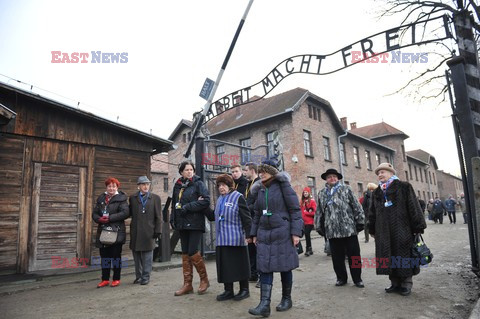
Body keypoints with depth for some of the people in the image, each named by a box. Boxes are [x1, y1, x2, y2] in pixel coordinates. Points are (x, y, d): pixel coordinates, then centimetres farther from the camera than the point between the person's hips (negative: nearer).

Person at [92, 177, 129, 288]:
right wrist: (99, 219, -10)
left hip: (117, 232, -5)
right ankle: (105, 279, 22)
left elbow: (125, 213, -15)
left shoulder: (121, 199, -3)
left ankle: (116, 279, 15)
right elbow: (94, 213, 12)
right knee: (104, 255, 10)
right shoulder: (101, 198, 14)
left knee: (116, 255, 3)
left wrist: (110, 218, -18)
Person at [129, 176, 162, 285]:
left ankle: (145, 277, 13)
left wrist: (157, 230, -3)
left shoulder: (155, 198, 4)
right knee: (136, 255, 11)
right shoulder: (133, 198, 9)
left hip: (148, 231, -2)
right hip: (135, 232, 3)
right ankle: (138, 276, 24)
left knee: (147, 255, 2)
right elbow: (130, 213, 12)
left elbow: (158, 216, 2)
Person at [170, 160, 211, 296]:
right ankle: (187, 284, 19)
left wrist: (187, 207, -15)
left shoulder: (198, 183, -4)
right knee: (185, 254, 9)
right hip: (182, 224, 6)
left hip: (195, 223, -6)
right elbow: (174, 204, 19)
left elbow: (206, 201, -14)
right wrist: (173, 219, 8)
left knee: (193, 252, -8)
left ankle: (204, 279, 14)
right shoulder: (177, 186, 12)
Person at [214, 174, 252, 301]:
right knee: (224, 265, 9)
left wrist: (248, 234, -16)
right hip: (222, 238, 7)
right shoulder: (219, 199, 15)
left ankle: (244, 289, 18)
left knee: (239, 264, 4)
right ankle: (228, 290, 21)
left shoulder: (238, 197, -7)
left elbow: (246, 217, -11)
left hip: (236, 238, -7)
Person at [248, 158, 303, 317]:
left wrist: (296, 232, -14)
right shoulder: (261, 190, 11)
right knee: (264, 267, 0)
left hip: (282, 233, -5)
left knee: (284, 267, 7)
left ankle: (287, 299, 25)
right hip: (264, 234, 5)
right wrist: (254, 233, 13)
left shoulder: (283, 186, -6)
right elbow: (257, 213, 16)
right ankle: (264, 304, 3)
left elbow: (295, 209, -9)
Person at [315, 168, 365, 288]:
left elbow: (356, 206, 2)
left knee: (354, 255, 6)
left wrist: (360, 222, -2)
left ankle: (357, 278, 20)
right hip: (332, 231, 2)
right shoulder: (322, 193, 10)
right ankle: (341, 278, 25)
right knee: (337, 256, 9)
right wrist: (320, 227, 11)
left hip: (349, 228, -2)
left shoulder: (346, 189, 4)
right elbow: (319, 211, 13)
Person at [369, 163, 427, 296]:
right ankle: (395, 283, 20)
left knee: (403, 255, 3)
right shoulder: (377, 193, 13)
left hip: (402, 230, -4)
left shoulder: (403, 187, -1)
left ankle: (406, 284, 17)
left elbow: (414, 207, -4)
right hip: (384, 232, 5)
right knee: (389, 257, 7)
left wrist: (418, 227, -7)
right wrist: (372, 229, 16)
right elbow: (373, 213, 17)